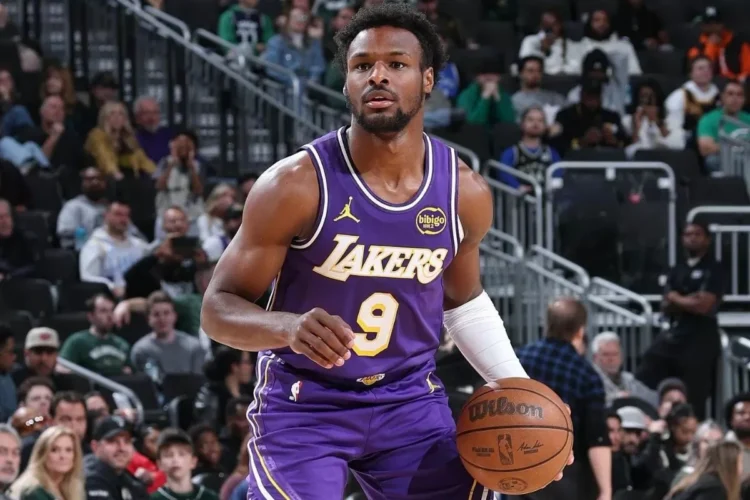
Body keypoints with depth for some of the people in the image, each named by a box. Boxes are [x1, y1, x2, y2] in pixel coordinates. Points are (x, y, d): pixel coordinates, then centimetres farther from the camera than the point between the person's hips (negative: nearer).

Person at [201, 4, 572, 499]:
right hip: (304, 404, -4)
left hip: (411, 401, 4)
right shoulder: (297, 185, -19)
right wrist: (289, 327, -36)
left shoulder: (465, 193, -5)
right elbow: (219, 307, -15)